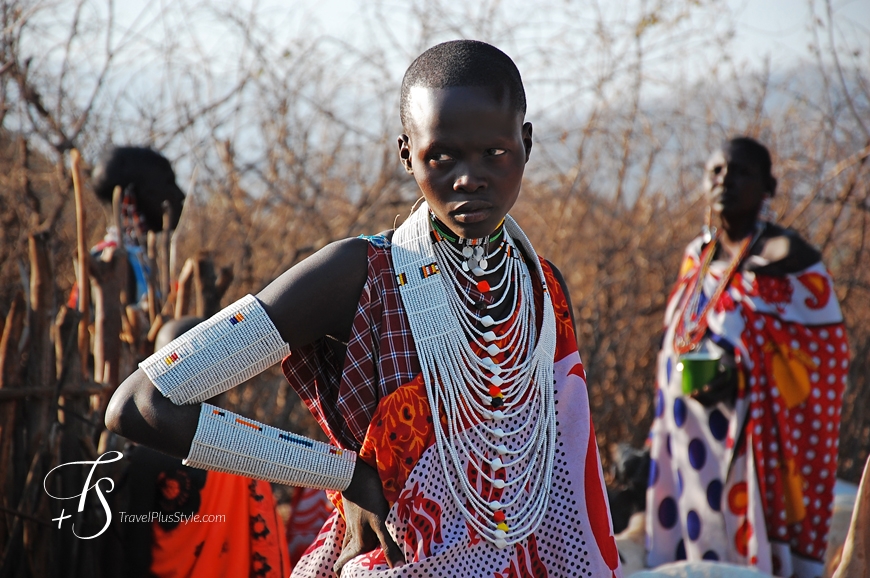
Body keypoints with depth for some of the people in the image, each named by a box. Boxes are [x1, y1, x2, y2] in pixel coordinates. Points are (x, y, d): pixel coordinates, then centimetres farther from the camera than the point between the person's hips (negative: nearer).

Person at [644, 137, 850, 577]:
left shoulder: (785, 256, -8)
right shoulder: (698, 254, 13)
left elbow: (826, 351, -10)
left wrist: (745, 374, -22)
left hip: (754, 442, -6)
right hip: (694, 450, 6)